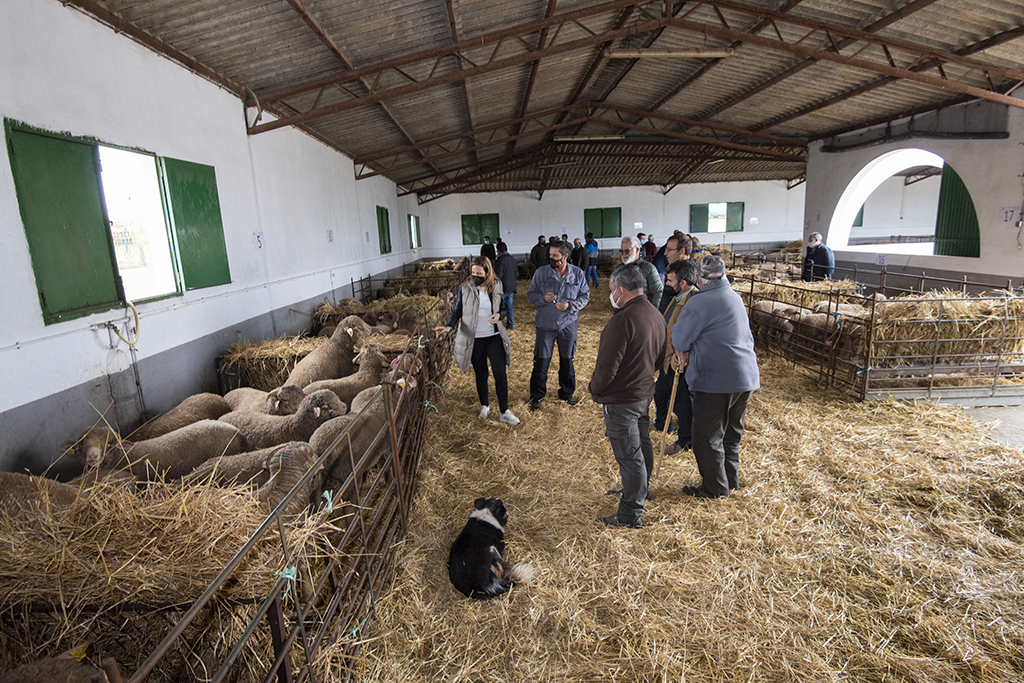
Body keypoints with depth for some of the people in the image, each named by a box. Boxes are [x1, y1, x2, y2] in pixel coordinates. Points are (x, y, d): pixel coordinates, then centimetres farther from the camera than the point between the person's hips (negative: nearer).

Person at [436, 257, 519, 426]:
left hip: (494, 337, 1)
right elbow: (457, 310, -3)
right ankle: (485, 406, 34)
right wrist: (449, 326, -21)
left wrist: (499, 314, -13)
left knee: (500, 374, -1)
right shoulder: (464, 288, -6)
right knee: (481, 375, 12)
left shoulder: (496, 285, -1)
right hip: (474, 339, -1)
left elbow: (503, 307, 10)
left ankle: (505, 413, 12)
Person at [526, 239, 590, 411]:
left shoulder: (577, 273, -3)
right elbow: (530, 295, 0)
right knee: (541, 361, 4)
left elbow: (585, 296, 3)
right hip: (545, 325, -1)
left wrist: (570, 305, -16)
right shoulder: (541, 273, -5)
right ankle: (537, 395, 21)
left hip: (568, 324, 1)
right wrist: (543, 298, -21)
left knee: (567, 360, 14)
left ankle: (567, 393, 33)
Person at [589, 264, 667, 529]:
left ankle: (631, 515, 14)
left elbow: (606, 365, -24)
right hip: (645, 393, 9)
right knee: (642, 447, 24)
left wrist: (595, 388, -6)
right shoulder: (656, 315, 2)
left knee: (629, 456, 1)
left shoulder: (623, 320, -26)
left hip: (621, 399, -9)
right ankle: (638, 493, 45)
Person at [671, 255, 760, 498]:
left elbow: (679, 338, -11)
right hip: (745, 377, 9)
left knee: (708, 437, 6)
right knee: (732, 432, 21)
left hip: (716, 380, -8)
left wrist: (683, 350, 11)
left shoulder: (699, 302, -15)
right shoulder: (735, 297, 12)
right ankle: (731, 480, 34)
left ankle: (715, 489, 18)